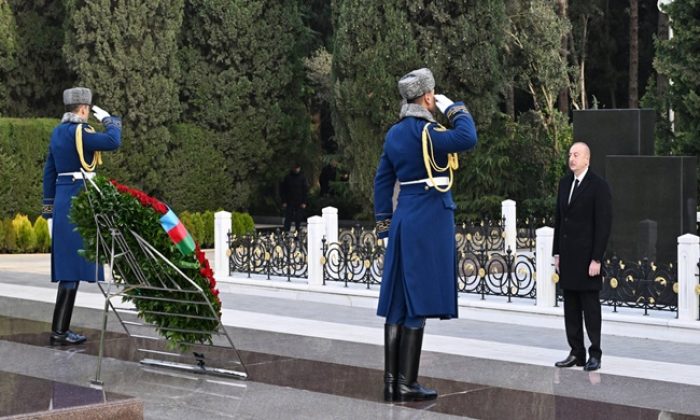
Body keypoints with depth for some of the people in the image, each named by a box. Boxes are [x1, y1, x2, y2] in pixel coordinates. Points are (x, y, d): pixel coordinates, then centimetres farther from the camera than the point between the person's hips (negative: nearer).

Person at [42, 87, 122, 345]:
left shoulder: (58, 131, 14)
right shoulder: (78, 131, -14)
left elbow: (49, 172, 17)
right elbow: (113, 142, -24)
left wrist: (49, 208, 21)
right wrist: (107, 119, -4)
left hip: (63, 200, 9)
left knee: (68, 265, 12)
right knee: (73, 267, -7)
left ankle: (62, 328, 14)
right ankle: (59, 331, -8)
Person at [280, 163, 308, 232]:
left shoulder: (302, 178, 3)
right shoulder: (288, 177, 3)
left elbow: (305, 190, 3)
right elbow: (283, 190, 4)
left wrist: (304, 202, -5)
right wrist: (284, 202, -3)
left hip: (299, 203, 0)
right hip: (289, 203, 0)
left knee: (298, 220, 4)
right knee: (288, 220, -2)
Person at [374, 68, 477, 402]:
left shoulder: (395, 133, 11)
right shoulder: (424, 132, -14)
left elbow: (382, 179, 14)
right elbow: (467, 138, -29)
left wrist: (384, 222, 19)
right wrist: (453, 108, -11)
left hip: (403, 221, 8)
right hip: (430, 222, -8)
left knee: (398, 303, 8)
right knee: (418, 303, -5)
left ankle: (391, 381, 11)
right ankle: (407, 384, -3)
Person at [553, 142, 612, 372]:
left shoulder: (598, 186, -8)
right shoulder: (564, 183, 12)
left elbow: (604, 224, -11)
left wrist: (596, 259, -15)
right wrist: (557, 253, 12)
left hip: (587, 257, -6)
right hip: (567, 257, 6)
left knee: (591, 307, -1)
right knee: (571, 307, 8)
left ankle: (595, 355, 6)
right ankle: (576, 353, 14)